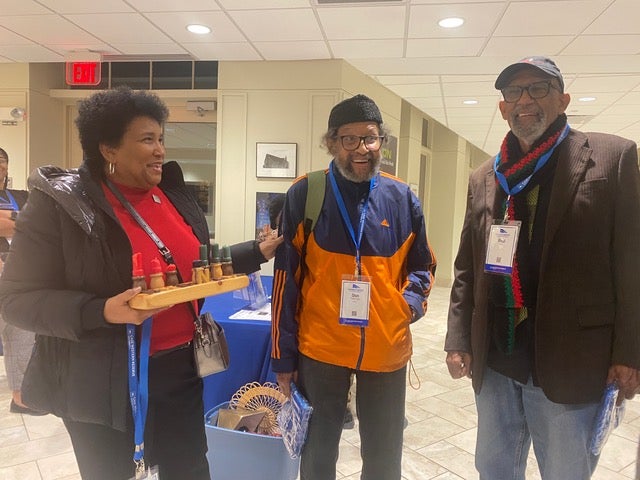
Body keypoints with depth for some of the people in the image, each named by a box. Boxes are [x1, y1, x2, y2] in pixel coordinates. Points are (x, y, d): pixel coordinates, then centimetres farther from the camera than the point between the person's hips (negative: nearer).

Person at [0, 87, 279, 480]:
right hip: (104, 380, -4)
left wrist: (257, 252, 6)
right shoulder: (58, 203, -13)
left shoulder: (173, 192, 4)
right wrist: (103, 312, -26)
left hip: (179, 366, 5)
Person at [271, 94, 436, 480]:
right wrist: (284, 355, -1)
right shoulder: (305, 194, -7)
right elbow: (286, 280, -4)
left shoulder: (403, 198, 0)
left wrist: (411, 302, -8)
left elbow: (421, 266, 12)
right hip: (320, 348, -1)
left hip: (386, 350, 2)